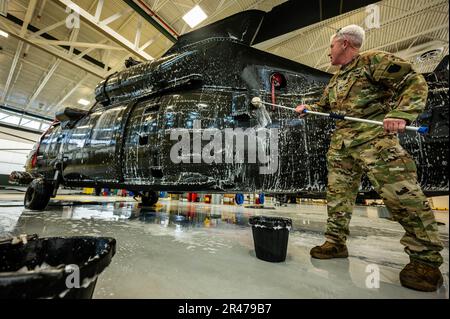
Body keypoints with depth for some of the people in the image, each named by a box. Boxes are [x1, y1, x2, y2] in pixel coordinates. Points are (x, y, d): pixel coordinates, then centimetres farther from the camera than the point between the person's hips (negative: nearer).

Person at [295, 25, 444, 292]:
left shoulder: (374, 61, 1)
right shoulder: (335, 81, 24)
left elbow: (415, 83, -6)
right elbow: (324, 107, 33)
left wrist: (400, 114, -21)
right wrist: (306, 109, 17)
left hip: (375, 138, -7)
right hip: (341, 143, 8)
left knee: (402, 195, -8)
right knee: (337, 194, 5)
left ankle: (426, 260, 7)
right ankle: (336, 242, 16)